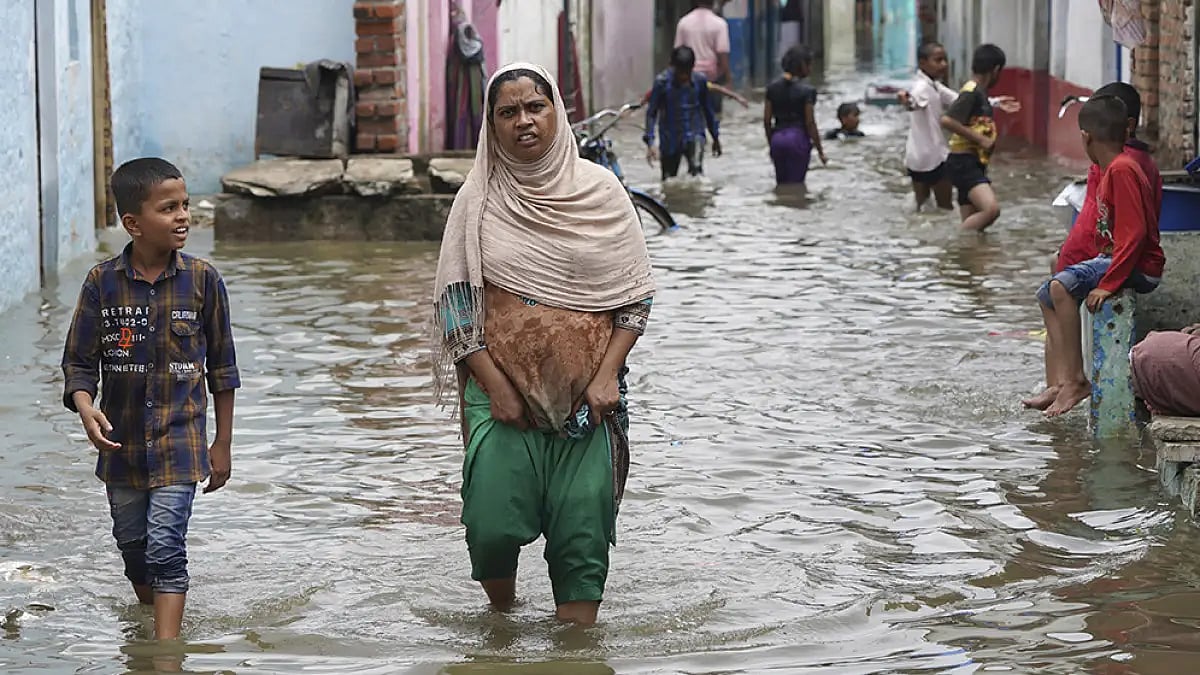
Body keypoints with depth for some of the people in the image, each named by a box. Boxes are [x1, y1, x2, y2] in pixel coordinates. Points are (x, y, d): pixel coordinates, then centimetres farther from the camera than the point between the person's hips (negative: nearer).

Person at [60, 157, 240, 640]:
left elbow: (222, 367, 2)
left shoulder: (202, 279, -6)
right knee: (133, 546, 16)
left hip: (179, 440, -2)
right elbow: (79, 361, 0)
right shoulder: (103, 283, -5)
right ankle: (150, 621, 40)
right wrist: (85, 408, -22)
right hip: (122, 440, 2)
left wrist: (222, 444, 4)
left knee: (165, 545, -13)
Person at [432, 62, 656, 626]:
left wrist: (608, 374, -6)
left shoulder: (599, 190, 4)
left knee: (582, 534, -2)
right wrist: (494, 385, -7)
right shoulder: (477, 200, 4)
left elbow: (636, 294, 5)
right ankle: (502, 619, 19)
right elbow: (456, 304, 3)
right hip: (503, 389, 0)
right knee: (493, 526, -10)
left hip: (588, 393, 1)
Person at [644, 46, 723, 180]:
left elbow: (708, 109, 9)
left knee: (696, 168, -28)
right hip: (670, 139, 0)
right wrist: (649, 142, -16)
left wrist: (715, 137, 17)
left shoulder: (700, 80, -5)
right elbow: (651, 113, -8)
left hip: (694, 135, 0)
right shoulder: (662, 82, -12)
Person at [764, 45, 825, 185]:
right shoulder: (807, 90, -10)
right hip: (798, 137, -5)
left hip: (777, 138, 5)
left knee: (781, 185, 14)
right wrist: (820, 151, -3)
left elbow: (767, 120, 6)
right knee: (795, 186, 0)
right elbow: (810, 123, -11)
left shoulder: (773, 88, 4)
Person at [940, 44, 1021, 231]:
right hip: (964, 163, -10)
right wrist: (980, 139, -22)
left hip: (974, 164, 10)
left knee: (973, 223, 7)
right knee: (991, 208, -28)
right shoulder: (972, 92, -14)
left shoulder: (979, 91, 15)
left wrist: (996, 105, 38)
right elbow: (947, 120, -26)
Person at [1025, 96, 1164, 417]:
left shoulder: (1121, 170, -19)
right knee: (1048, 293, 9)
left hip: (1139, 269, -11)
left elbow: (1135, 233, -26)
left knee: (1061, 286, -25)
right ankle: (1060, 382, 1)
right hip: (1113, 258, 11)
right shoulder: (1112, 170, 13)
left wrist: (1108, 283, -27)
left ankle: (1077, 379, -20)